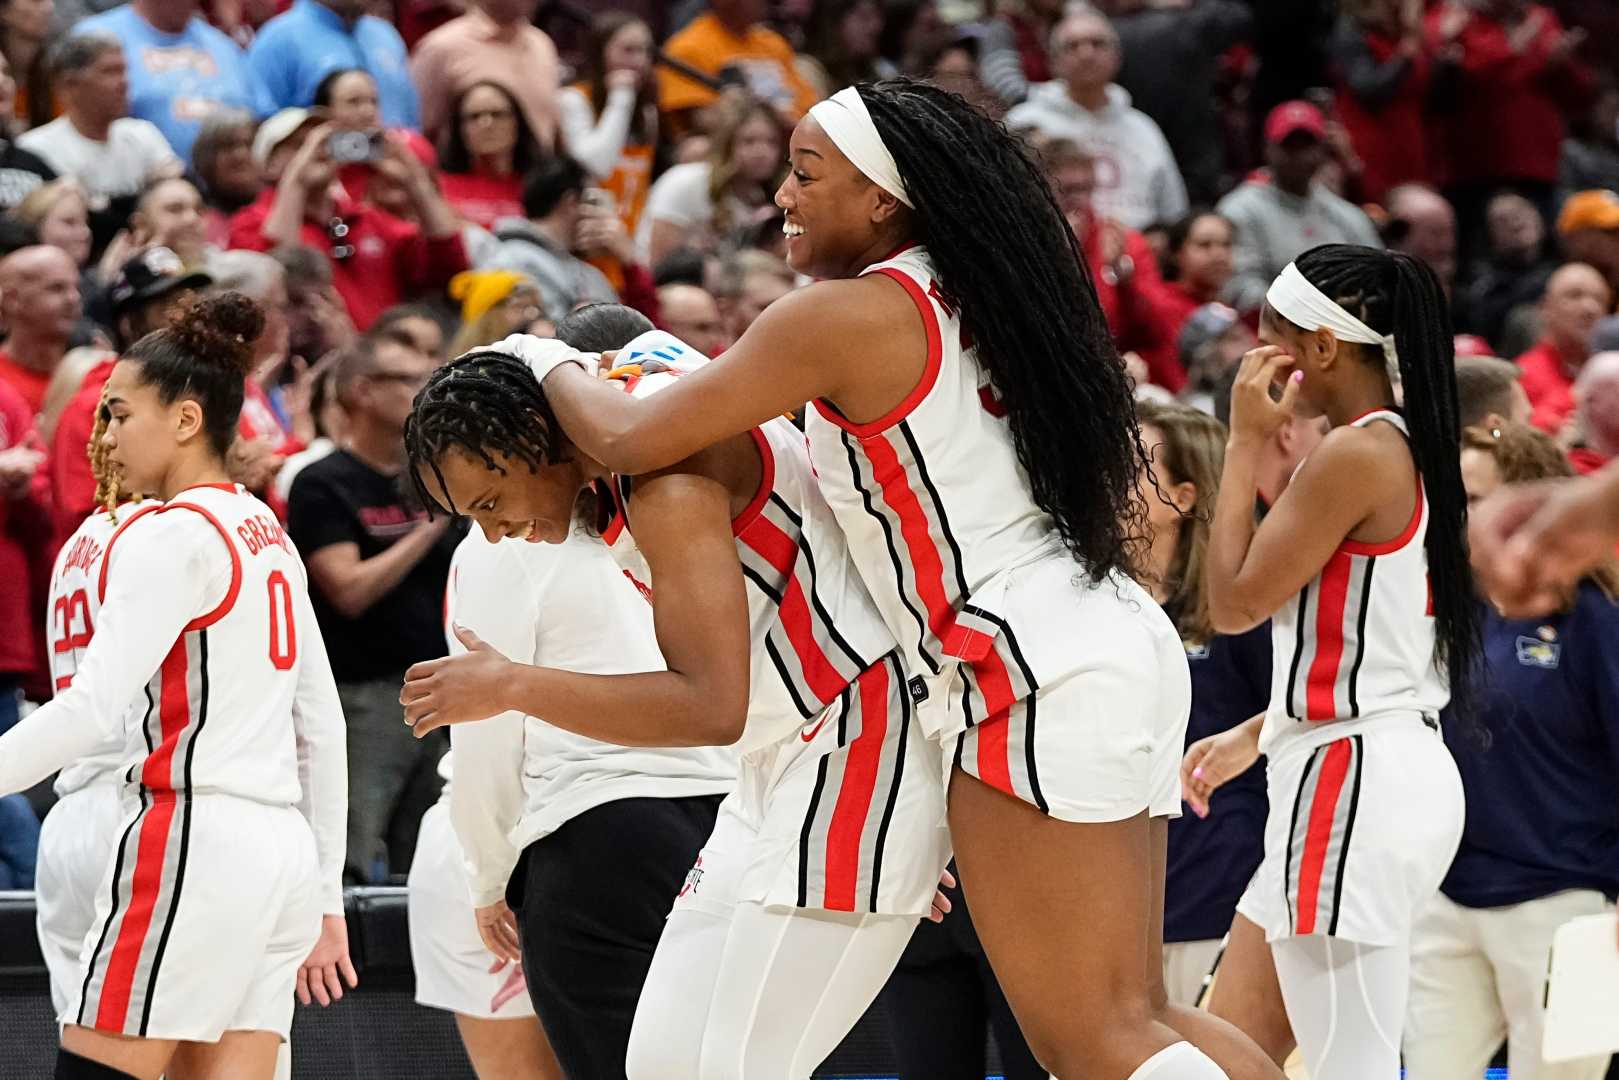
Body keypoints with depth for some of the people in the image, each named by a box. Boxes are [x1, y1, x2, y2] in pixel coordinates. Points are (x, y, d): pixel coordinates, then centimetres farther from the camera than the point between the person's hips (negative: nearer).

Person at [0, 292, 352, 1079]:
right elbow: (322, 725, 19)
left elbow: (93, 708, -19)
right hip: (283, 853, 9)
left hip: (193, 843, -8)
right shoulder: (267, 535, 17)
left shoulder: (171, 536, -8)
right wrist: (325, 899, 21)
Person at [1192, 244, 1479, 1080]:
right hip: (1386, 766, 11)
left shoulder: (1355, 455, -15)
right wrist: (1253, 737, 27)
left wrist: (1245, 442, -6)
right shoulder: (1406, 447, 14)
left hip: (1354, 781, -11)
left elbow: (1235, 603, -11)